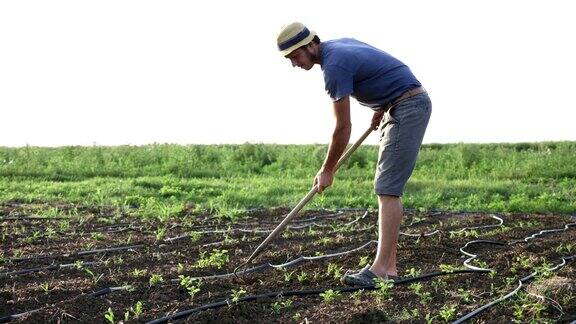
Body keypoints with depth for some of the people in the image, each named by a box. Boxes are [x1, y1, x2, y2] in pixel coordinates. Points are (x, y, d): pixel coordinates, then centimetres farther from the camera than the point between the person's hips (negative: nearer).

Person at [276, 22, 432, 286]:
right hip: (398, 107, 10)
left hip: (408, 106, -10)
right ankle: (389, 266, 6)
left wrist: (327, 171, -3)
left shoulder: (334, 66, -18)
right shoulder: (340, 45, 12)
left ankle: (380, 268, -16)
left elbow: (343, 128, -14)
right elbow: (383, 70, 23)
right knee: (385, 189, 6)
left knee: (388, 189, -14)